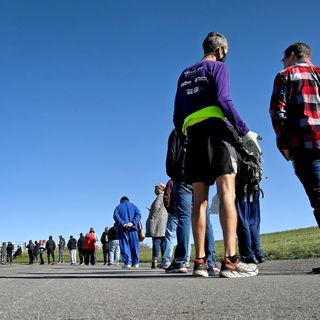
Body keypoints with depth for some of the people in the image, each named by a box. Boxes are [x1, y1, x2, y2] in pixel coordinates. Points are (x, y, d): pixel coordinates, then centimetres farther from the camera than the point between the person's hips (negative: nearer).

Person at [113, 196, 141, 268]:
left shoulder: (118, 206, 15)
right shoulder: (133, 205, 18)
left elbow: (115, 216, -5)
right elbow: (138, 215, 1)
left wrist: (123, 223, -13)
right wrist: (132, 223, -11)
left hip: (123, 229, -1)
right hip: (132, 228, 1)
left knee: (124, 246, -2)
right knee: (134, 245, 6)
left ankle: (127, 262, -11)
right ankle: (135, 263, 5)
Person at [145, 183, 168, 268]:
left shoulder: (161, 196, -7)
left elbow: (156, 207, -16)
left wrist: (151, 218, -10)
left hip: (158, 221, -9)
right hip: (165, 222, 9)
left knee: (156, 241, -11)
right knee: (163, 242, 7)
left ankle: (154, 261, -15)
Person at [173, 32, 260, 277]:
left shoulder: (185, 74, 25)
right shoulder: (218, 66, 8)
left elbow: (177, 116, 19)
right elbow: (223, 100, -9)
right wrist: (245, 131, -9)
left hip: (192, 134, 6)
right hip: (216, 128, -5)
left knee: (199, 200, 1)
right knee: (227, 193, -14)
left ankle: (200, 260, -4)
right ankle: (230, 261, -23)